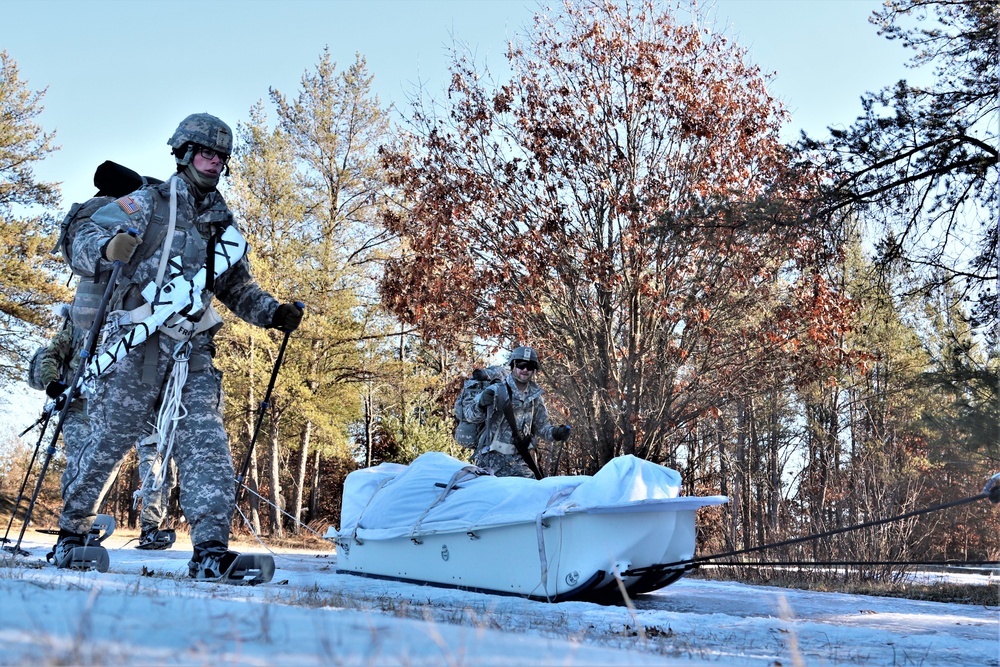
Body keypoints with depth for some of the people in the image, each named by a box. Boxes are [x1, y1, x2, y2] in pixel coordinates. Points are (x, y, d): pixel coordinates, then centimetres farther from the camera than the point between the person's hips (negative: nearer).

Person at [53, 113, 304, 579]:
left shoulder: (222, 224, 18)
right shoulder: (148, 204, 3)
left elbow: (238, 288, 25)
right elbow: (84, 242, -5)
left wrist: (273, 313, 6)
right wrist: (109, 248, -29)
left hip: (193, 350, 4)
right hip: (138, 343, -4)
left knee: (205, 443, -11)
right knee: (109, 439, 3)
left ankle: (210, 549, -16)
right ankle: (72, 528, 24)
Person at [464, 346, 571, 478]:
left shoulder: (535, 396, 8)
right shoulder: (497, 391, -9)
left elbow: (541, 426, 17)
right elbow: (470, 415, -9)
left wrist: (555, 433, -3)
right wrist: (481, 404, -30)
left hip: (518, 460, 5)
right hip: (493, 457, -5)